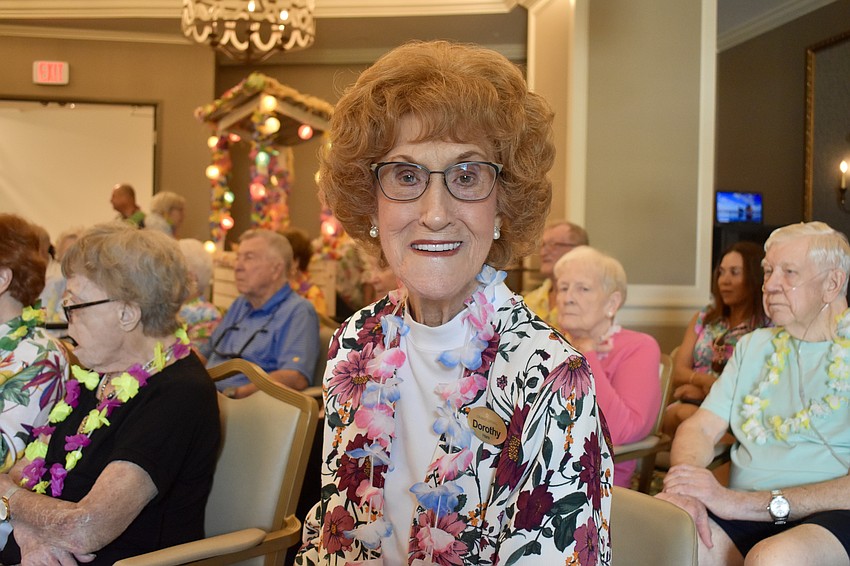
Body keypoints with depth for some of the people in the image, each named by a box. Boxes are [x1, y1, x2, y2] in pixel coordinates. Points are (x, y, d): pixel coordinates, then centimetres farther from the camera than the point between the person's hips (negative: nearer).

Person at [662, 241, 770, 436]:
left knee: (686, 414, -37)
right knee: (676, 413, -35)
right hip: (689, 404, 3)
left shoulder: (767, 326, 4)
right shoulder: (704, 318, 19)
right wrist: (705, 380, -11)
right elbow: (678, 373, 11)